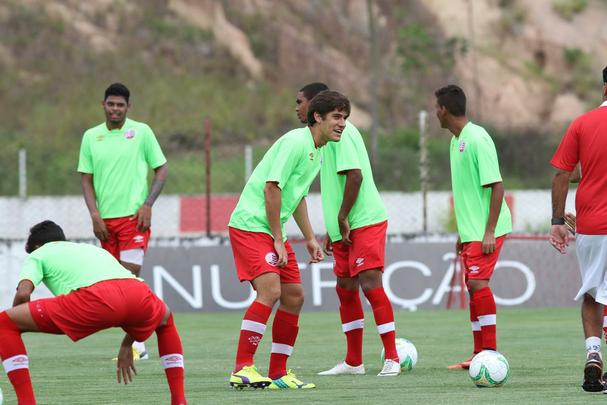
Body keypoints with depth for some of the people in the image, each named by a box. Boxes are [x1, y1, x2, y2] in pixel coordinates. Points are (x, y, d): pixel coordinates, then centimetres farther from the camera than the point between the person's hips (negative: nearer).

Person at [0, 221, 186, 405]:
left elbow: (23, 294, 7)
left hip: (95, 298, -5)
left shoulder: (37, 255, 29)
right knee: (166, 320, 42)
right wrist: (126, 346, 56)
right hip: (139, 292, 5)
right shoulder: (93, 249, 45)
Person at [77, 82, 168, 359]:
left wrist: (147, 205, -9)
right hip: (105, 220, 4)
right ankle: (136, 344, 12)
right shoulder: (91, 137, 8)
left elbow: (161, 170, 3)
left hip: (134, 216, -4)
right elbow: (86, 179, 10)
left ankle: (136, 343, -11)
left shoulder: (141, 132, 0)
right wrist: (95, 215, -2)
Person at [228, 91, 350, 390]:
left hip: (274, 231, 10)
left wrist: (310, 239, 25)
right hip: (250, 225, -10)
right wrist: (278, 240, -17)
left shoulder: (317, 152, 15)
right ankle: (242, 369, -21)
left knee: (294, 296, 7)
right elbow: (272, 188, -20)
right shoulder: (296, 142, -16)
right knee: (270, 290, -22)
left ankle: (278, 373, 15)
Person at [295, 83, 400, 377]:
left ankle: (392, 358, -11)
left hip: (365, 221, -10)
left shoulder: (338, 132, -12)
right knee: (345, 288, 10)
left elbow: (355, 175, -22)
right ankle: (354, 362, 16)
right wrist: (332, 231, 21)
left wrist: (342, 218, -17)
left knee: (370, 284, -13)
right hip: (345, 228, 10)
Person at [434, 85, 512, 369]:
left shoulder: (477, 139, -15)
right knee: (473, 287, 9)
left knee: (478, 283, -15)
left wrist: (489, 231, -21)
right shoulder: (456, 141, 13)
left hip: (486, 230, -9)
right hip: (471, 230, 9)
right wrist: (462, 233, 21)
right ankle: (480, 354, 13)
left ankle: (490, 351, -11)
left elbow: (496, 185, -18)